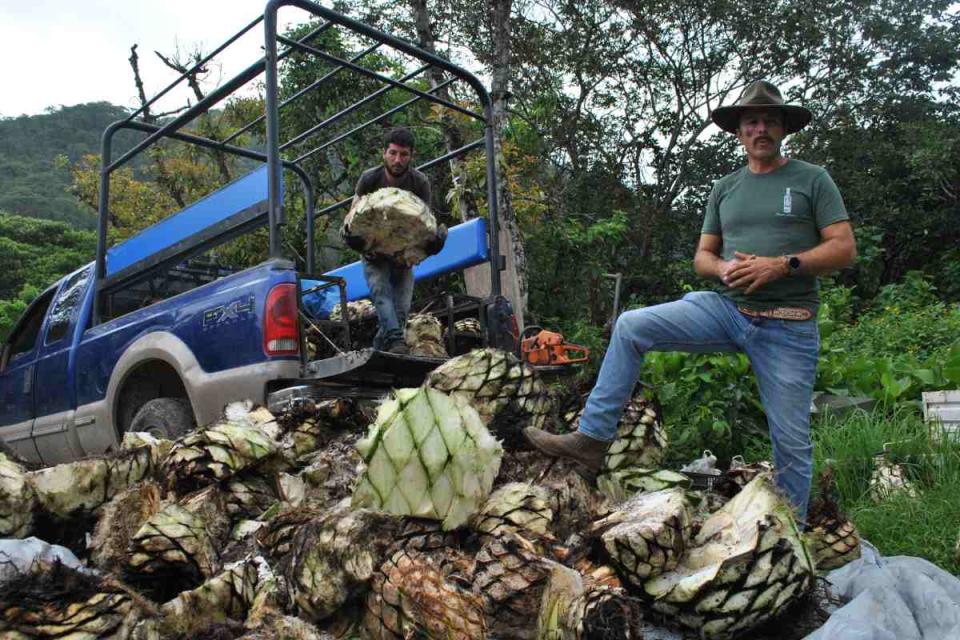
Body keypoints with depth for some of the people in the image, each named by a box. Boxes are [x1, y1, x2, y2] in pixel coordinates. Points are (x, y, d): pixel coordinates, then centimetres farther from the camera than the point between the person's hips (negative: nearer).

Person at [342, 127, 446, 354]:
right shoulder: (369, 179, -12)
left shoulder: (420, 182, -10)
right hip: (374, 251, -2)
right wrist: (352, 234, -27)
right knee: (380, 289, -28)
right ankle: (396, 340, -42)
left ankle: (378, 352, 6)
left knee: (402, 307, -7)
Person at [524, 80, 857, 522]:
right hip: (728, 308, 4)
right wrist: (724, 269, -7)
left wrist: (782, 265, -17)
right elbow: (702, 256, 16)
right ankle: (592, 439, -11)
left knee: (791, 440, 1)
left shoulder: (812, 180, 3)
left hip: (787, 326, -3)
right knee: (631, 327, -13)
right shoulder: (725, 188, 15)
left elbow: (844, 249, -4)